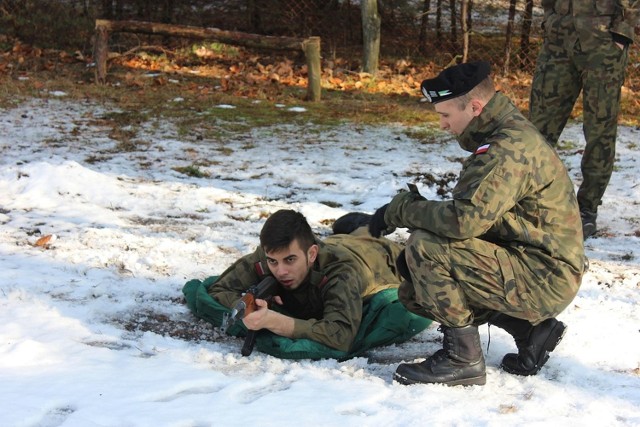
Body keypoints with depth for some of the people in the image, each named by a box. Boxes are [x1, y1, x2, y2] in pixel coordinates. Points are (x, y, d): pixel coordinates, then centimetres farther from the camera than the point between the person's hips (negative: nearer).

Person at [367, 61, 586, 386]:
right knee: (415, 291, 10)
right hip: (544, 274, 11)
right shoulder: (507, 134, 11)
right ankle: (530, 328, 12)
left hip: (544, 280, -10)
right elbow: (474, 216, 13)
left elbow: (465, 219, -32)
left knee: (426, 247, -22)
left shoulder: (510, 148, -22)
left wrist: (399, 210, -18)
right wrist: (414, 208, -2)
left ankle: (462, 358, -10)